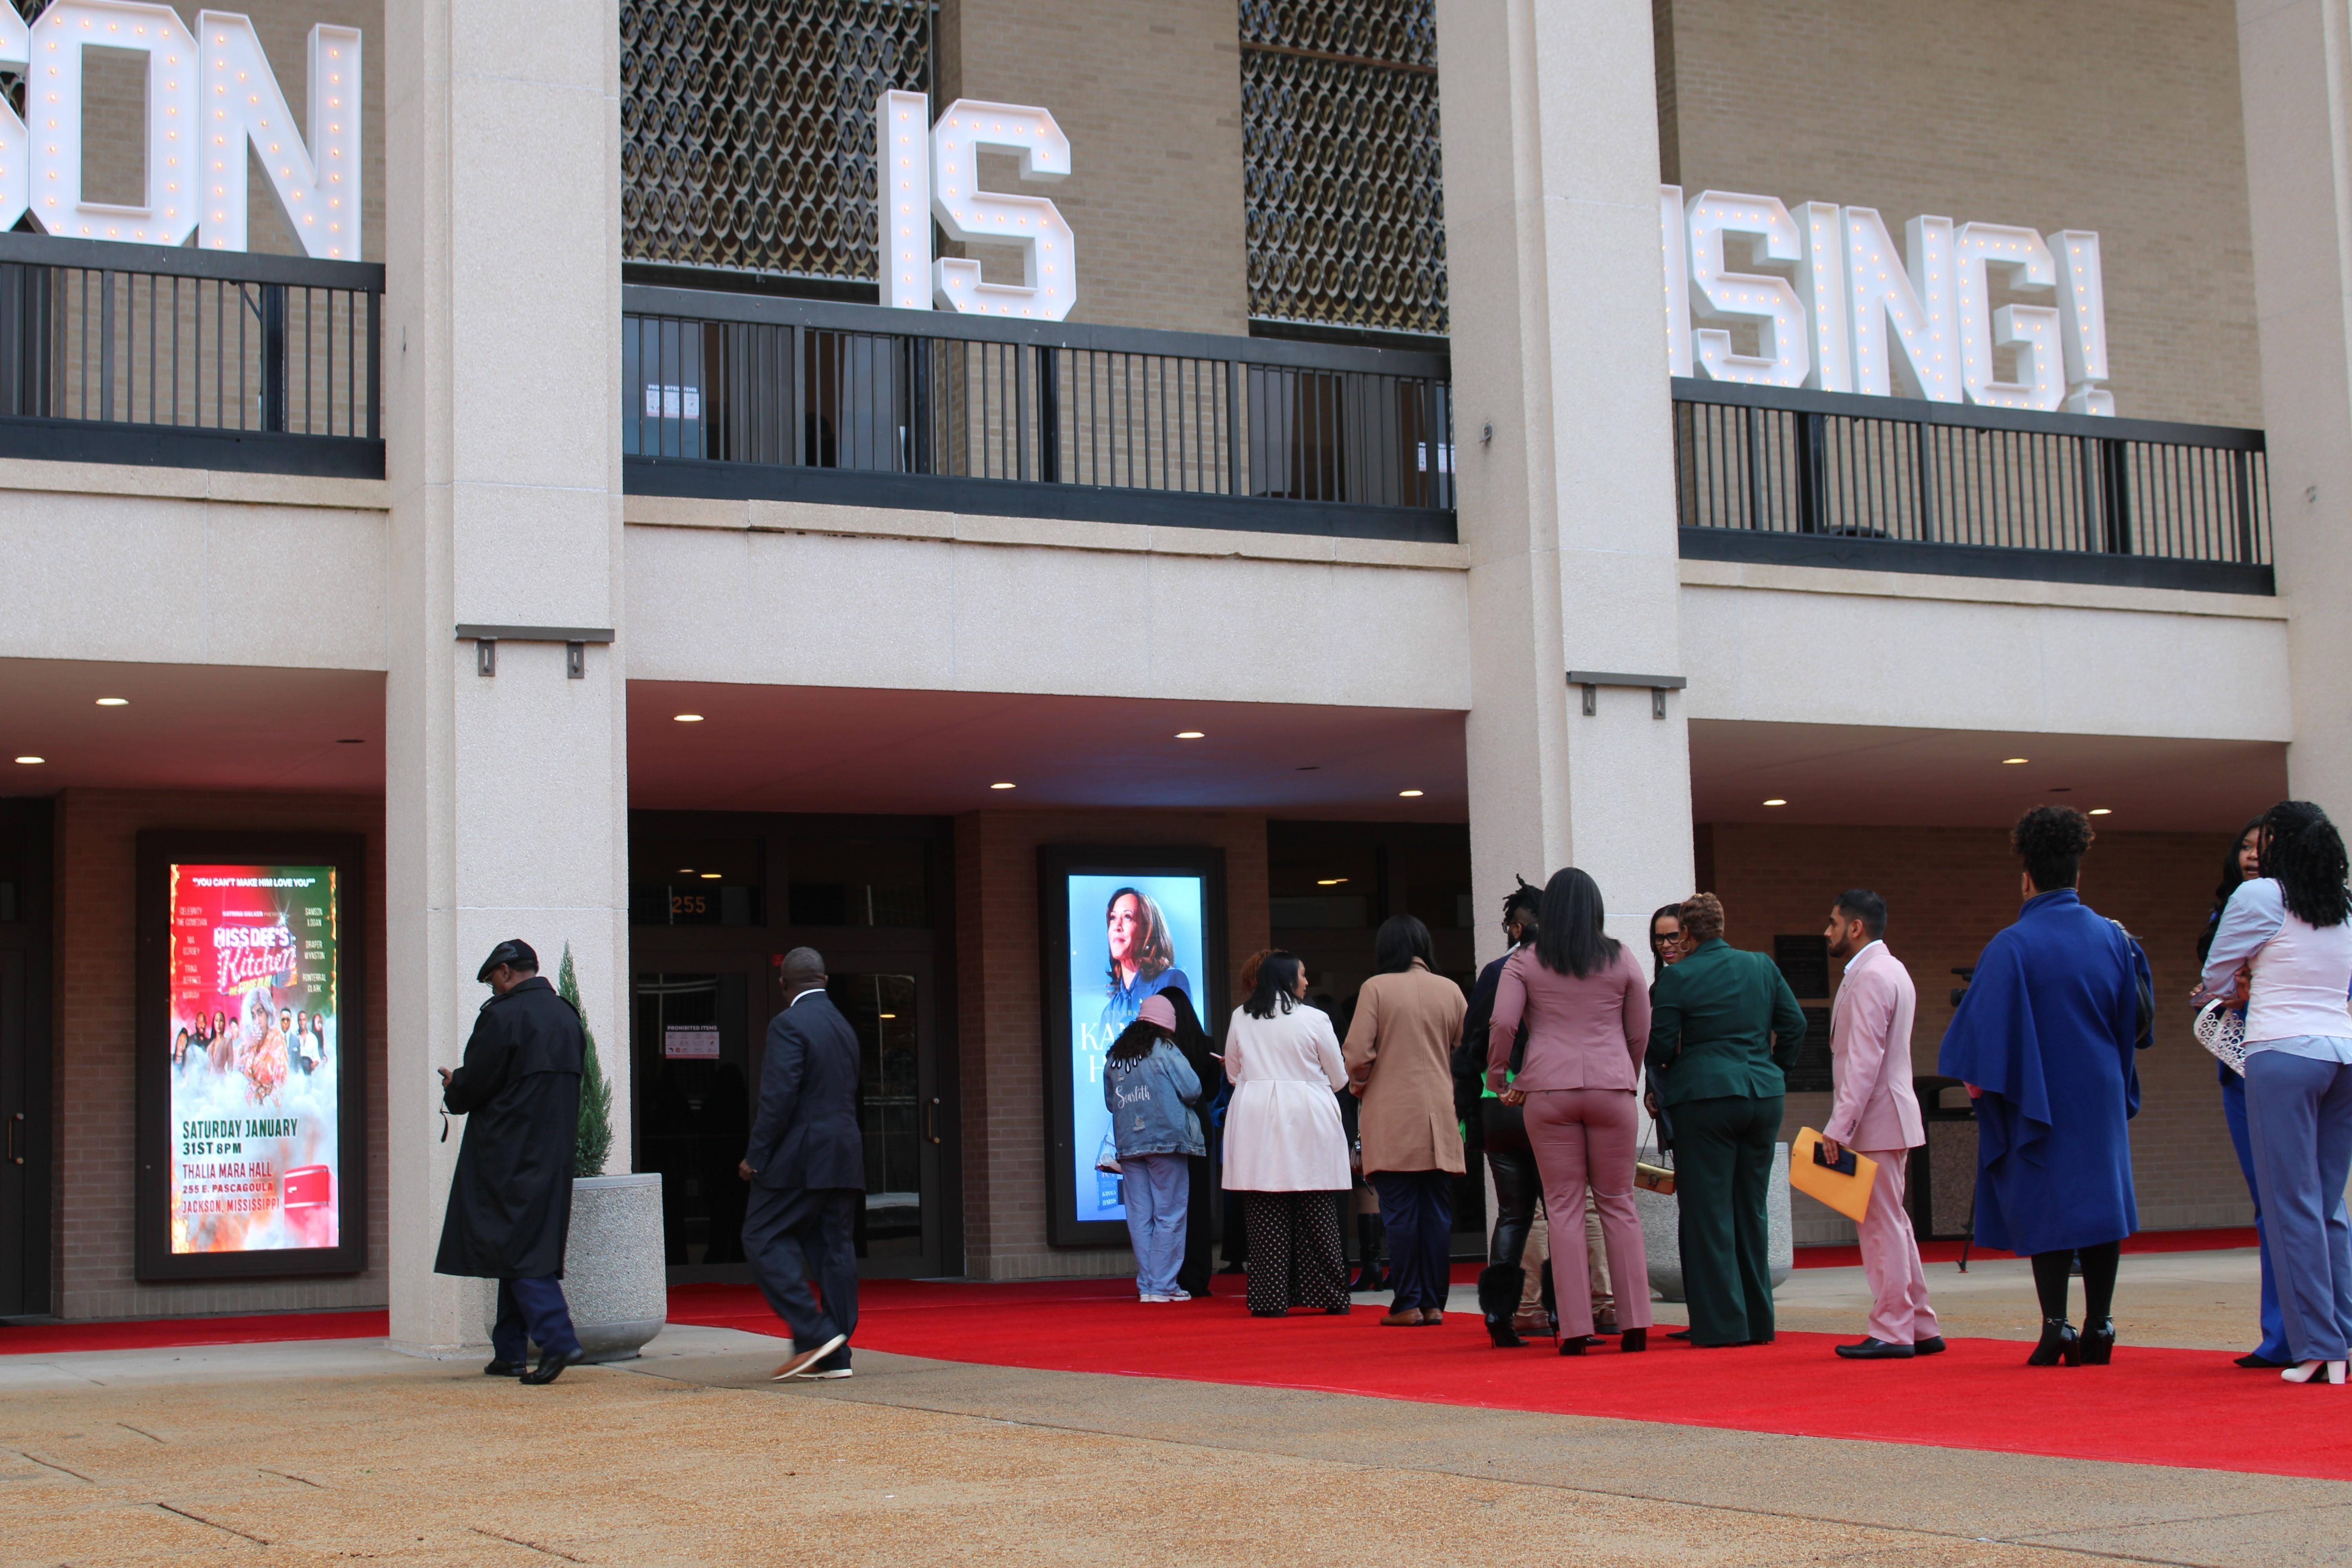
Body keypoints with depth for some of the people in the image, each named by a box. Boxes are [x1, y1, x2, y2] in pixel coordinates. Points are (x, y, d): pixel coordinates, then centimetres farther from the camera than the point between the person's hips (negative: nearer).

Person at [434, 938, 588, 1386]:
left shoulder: (502, 1014, -13)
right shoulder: (566, 1014, 11)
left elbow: (475, 1084, -12)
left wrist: (453, 1091, 12)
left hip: (509, 1154, -8)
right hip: (553, 1155, 8)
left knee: (517, 1250, -7)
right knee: (532, 1247, 12)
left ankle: (558, 1341, -19)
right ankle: (510, 1353, 16)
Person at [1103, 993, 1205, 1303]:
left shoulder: (1113, 1058, 11)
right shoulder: (1165, 1051, -6)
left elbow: (1110, 1102, 17)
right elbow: (1193, 1090, -9)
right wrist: (1178, 1101, 11)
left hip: (1129, 1145, 5)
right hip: (1165, 1141, -5)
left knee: (1140, 1217, 8)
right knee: (1169, 1216, -1)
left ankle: (1146, 1285, 8)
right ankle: (1162, 1286, -3)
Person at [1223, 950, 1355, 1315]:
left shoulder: (1241, 1019, 5)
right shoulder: (1314, 1019, -3)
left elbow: (1233, 1072, 15)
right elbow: (1339, 1076, 6)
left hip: (1255, 1120, 2)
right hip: (1307, 1120, -2)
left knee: (1266, 1218, 2)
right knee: (1317, 1217, 4)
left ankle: (1270, 1299, 0)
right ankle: (1327, 1296, 7)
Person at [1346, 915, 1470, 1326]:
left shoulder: (1376, 988, -5)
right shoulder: (1450, 990, 5)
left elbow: (1358, 1055, -9)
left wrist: (1359, 1087, 10)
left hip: (1392, 1118, -3)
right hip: (1441, 1120, 3)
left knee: (1400, 1212, 0)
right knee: (1437, 1211, 7)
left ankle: (1408, 1304, 0)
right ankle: (1434, 1303, 8)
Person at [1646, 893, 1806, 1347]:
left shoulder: (1677, 977, -8)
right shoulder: (1762, 967, 7)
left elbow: (1660, 1045, -6)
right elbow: (1794, 1025, 9)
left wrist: (1664, 1080, 14)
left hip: (1703, 1097, -5)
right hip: (1763, 1096, 5)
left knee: (1708, 1213, 1)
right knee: (1752, 1210, 13)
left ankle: (1721, 1323, 0)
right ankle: (1758, 1321, 16)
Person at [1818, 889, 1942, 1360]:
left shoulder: (1870, 976, -15)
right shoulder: (1890, 970, 18)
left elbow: (1864, 1060, -21)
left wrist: (1838, 1126, -21)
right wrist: (1845, 1122, 20)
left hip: (1876, 1122, -11)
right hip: (1888, 1116, 11)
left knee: (1883, 1225, -6)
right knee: (1892, 1224, 13)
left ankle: (1892, 1333, -3)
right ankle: (1920, 1329, 17)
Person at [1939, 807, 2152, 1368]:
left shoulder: (2011, 946, -13)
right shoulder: (2113, 939, 2)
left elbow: (1986, 1027, -13)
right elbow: (2139, 1022, 9)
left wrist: (1976, 1079, -2)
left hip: (2038, 1100, -4)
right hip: (2101, 1097, 4)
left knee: (2045, 1205, 0)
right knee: (2099, 1196, 8)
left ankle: (2057, 1327, -6)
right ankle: (2099, 1326, 6)